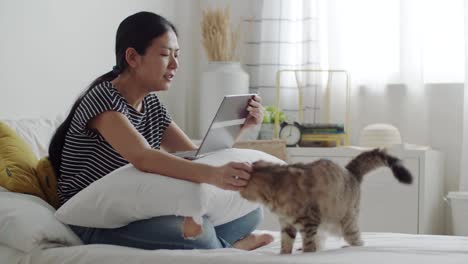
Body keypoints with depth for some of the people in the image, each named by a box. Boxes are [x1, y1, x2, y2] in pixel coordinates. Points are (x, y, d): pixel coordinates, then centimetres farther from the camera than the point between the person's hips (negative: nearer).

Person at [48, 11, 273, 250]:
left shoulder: (152, 105, 11)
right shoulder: (102, 99, -17)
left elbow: (196, 155, 9)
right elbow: (143, 158, -34)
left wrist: (238, 126, -7)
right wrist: (213, 174, -47)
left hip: (137, 214, 8)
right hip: (95, 222, -8)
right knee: (198, 236, -31)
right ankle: (226, 247, 0)